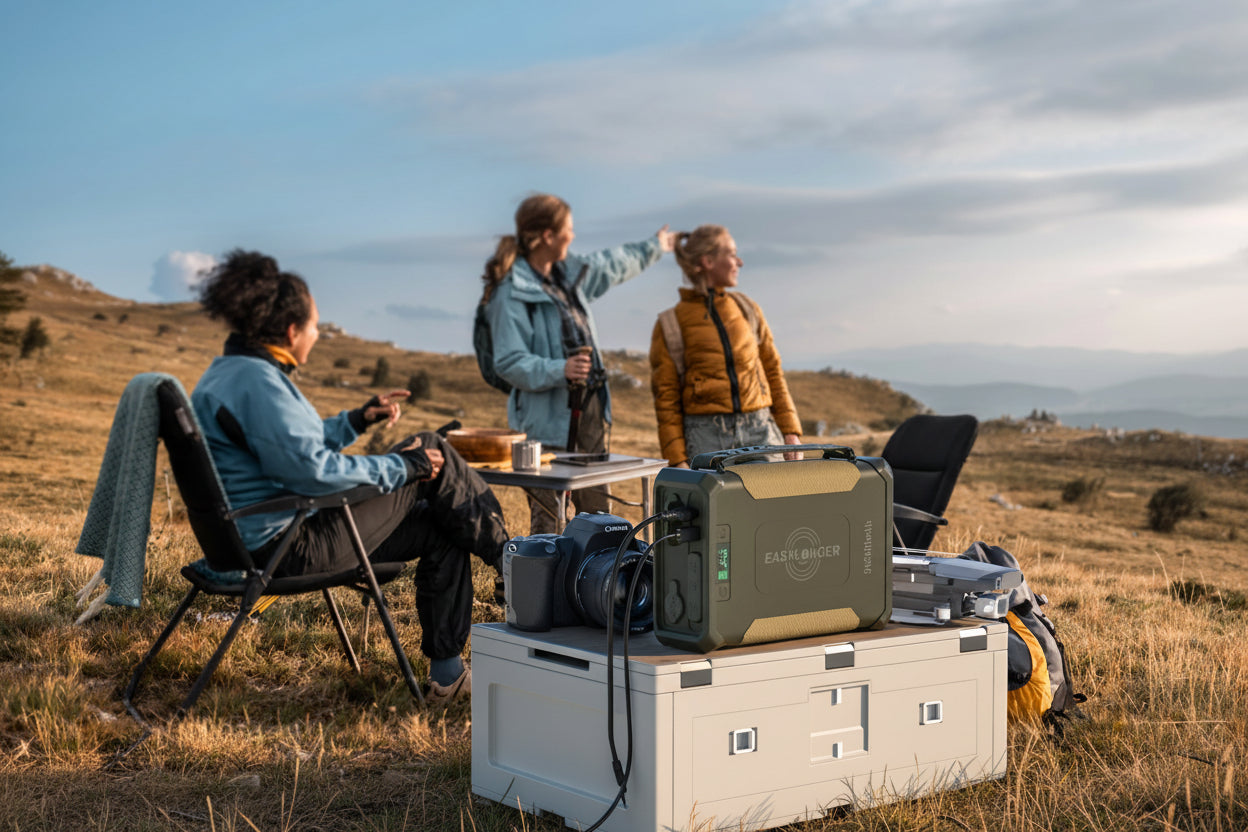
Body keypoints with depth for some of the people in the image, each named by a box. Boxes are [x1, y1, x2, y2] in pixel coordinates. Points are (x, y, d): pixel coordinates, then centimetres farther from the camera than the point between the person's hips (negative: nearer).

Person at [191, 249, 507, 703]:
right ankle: (507, 556, 8)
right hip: (286, 545, -11)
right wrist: (401, 467, -16)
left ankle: (447, 670, 14)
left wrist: (358, 420, 24)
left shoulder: (231, 373, 14)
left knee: (440, 530, 12)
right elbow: (312, 469, -26)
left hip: (272, 539, 11)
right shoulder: (254, 381, -20)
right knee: (430, 454, -8)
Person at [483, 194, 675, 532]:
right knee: (548, 519, -8)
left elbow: (611, 265, 33)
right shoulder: (511, 292, -14)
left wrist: (653, 247, 46)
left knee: (597, 510, 8)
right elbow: (509, 363, -17)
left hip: (589, 406, 8)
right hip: (548, 419, -8)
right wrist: (559, 370, -30)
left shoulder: (570, 273, 12)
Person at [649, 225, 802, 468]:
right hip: (707, 438, -3)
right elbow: (666, 396, 2)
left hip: (759, 432, 3)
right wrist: (677, 460, -6)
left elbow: (773, 372, 17)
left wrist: (790, 430, 8)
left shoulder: (747, 309, 15)